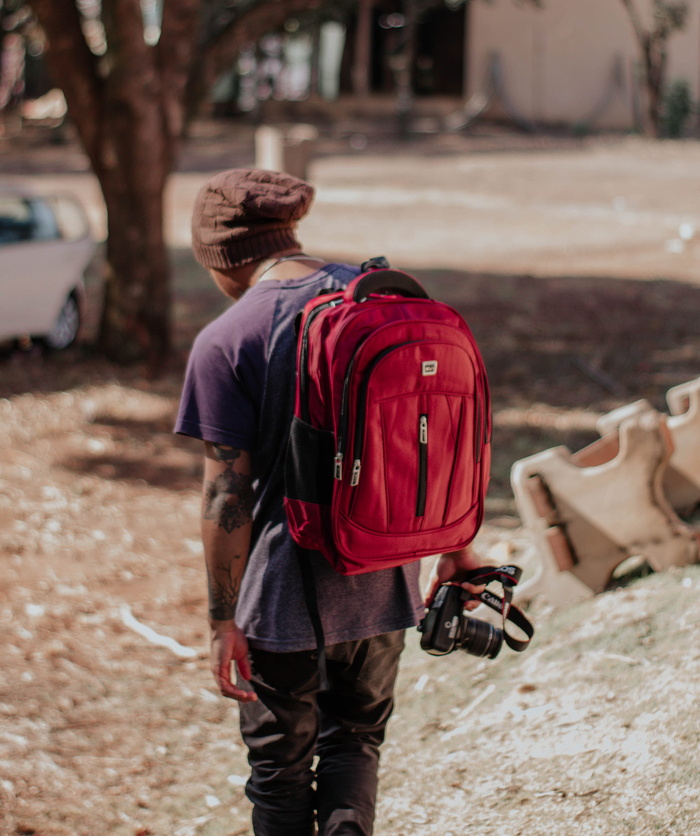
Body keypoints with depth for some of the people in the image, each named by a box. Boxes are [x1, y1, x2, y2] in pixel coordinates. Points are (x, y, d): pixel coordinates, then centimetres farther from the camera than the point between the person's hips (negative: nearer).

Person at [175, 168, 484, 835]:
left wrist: (224, 618, -9)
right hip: (384, 581, 4)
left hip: (285, 593, -4)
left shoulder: (224, 342, -13)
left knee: (280, 763, 14)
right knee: (356, 737, 21)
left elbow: (228, 493, -15)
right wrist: (456, 548, 14)